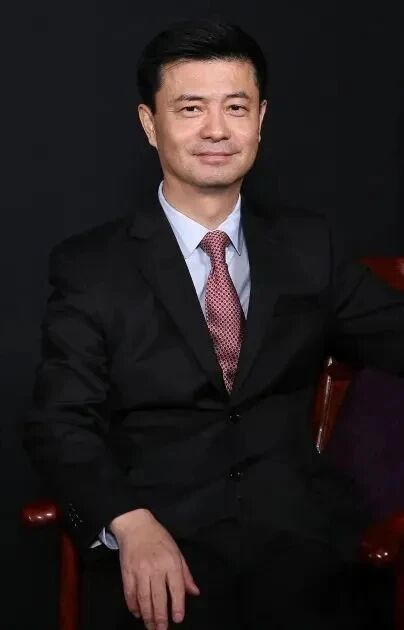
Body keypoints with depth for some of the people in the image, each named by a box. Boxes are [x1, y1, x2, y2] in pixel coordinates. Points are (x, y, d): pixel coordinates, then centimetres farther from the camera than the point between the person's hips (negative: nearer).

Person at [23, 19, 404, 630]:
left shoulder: (309, 245, 13)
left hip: (297, 532, 2)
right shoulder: (91, 267, 4)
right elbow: (61, 423, -1)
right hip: (159, 539, -2)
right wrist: (131, 523, -18)